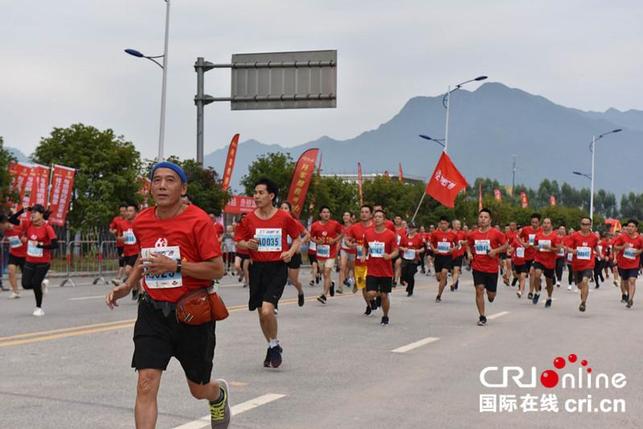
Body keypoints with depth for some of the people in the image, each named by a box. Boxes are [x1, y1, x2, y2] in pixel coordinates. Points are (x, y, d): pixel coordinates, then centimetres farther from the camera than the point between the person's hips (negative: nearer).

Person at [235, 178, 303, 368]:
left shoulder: (284, 217, -4)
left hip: (277, 268, -4)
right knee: (261, 313, 11)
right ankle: (273, 347, 33)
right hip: (257, 268, 4)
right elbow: (239, 241, 11)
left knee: (267, 310, -19)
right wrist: (247, 244, -10)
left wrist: (291, 251, -9)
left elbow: (297, 238, 9)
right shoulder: (249, 219, 2)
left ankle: (274, 345, 7)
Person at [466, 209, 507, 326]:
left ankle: (490, 295, 45)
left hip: (492, 268, -1)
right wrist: (469, 253, 0)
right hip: (478, 267, 1)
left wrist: (495, 250, -17)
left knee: (491, 295, 6)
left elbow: (505, 245, -1)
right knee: (479, 290, -10)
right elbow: (468, 245, 19)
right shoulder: (473, 234, 2)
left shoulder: (496, 233, -7)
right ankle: (482, 317, -1)